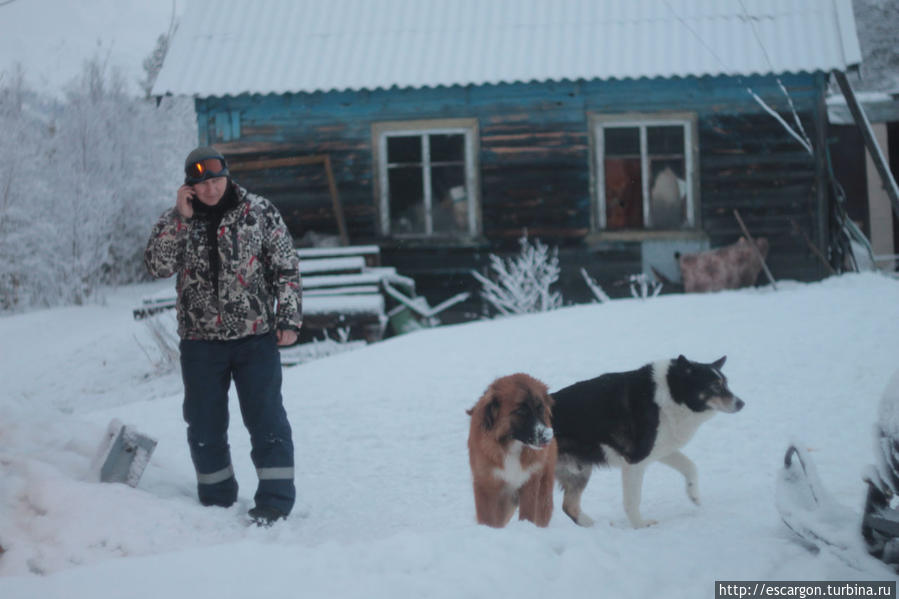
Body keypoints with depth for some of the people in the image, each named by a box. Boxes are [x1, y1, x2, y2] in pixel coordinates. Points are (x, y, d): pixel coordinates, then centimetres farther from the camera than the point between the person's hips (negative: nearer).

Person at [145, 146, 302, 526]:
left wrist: (289, 320, -4)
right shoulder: (175, 220, 4)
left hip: (255, 337, -2)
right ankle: (217, 500, 22)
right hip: (200, 340, 2)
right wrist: (181, 219, -17)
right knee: (204, 424, 9)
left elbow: (287, 269, 2)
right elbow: (158, 266, -11)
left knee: (265, 419, -3)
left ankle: (275, 500, 2)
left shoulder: (260, 212, -1)